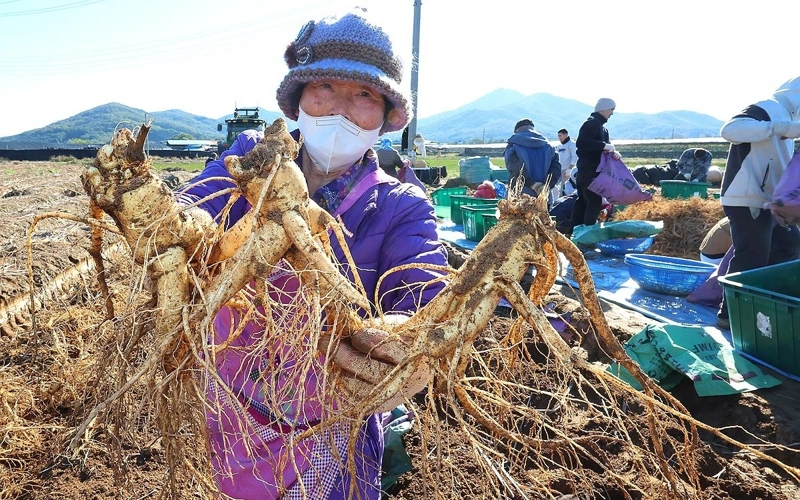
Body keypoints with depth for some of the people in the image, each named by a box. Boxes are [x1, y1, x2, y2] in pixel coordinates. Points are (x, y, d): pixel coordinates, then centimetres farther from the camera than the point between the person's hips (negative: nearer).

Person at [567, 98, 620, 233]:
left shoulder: (601, 126, 19)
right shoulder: (591, 123, -12)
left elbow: (605, 146, 19)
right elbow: (581, 142, -26)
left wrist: (613, 152, -3)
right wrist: (604, 145, -24)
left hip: (587, 170, 10)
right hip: (589, 170, -10)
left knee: (583, 200, 12)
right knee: (594, 201, -11)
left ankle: (574, 231, 16)